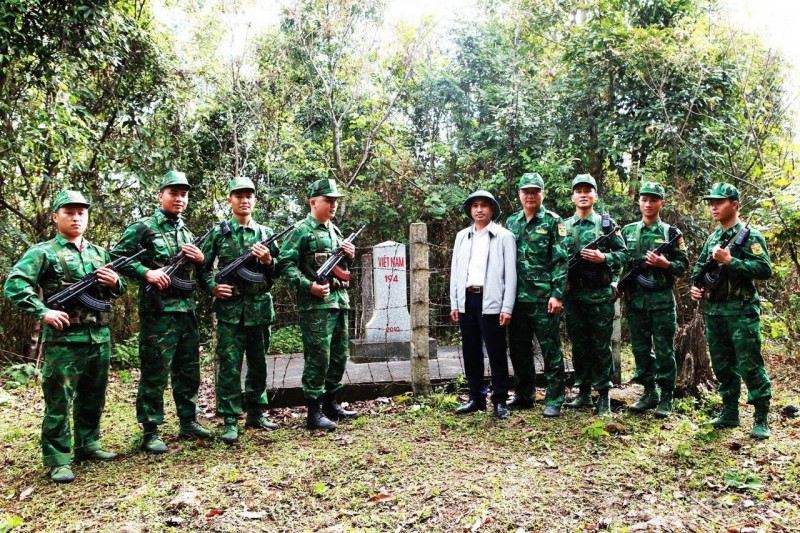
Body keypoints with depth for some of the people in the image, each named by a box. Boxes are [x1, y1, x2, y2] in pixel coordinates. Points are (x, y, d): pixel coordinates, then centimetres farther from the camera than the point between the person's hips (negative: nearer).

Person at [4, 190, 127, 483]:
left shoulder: (99, 252, 14)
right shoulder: (43, 252, -2)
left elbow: (118, 290, 20)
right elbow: (14, 284, -12)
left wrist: (115, 282, -3)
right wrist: (43, 312, -20)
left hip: (100, 338, 6)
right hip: (63, 340, -5)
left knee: (93, 398, 15)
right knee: (59, 402, 0)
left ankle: (88, 444, 30)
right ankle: (57, 460, 10)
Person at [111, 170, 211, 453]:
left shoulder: (187, 233, 17)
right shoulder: (143, 228, -4)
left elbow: (201, 272, 22)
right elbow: (116, 257, -8)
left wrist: (201, 258, 1)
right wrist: (146, 272, -19)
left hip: (187, 310, 7)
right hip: (158, 310, -7)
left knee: (189, 370, 14)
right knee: (155, 373, -2)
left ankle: (188, 422, 27)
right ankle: (150, 432, 8)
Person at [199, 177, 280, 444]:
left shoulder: (265, 233, 9)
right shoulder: (218, 233, 4)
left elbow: (278, 272, 11)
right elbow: (203, 268, 6)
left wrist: (267, 260, -9)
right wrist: (212, 288, -11)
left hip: (260, 308, 3)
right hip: (230, 308, -3)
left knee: (259, 363, 11)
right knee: (229, 366, -2)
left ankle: (256, 413, 24)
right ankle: (230, 421, 5)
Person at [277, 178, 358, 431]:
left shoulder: (334, 230, 18)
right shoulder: (302, 230, -6)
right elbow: (285, 264, -13)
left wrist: (350, 255, 6)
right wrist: (309, 286, -21)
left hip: (340, 301, 8)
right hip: (316, 305, -8)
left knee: (339, 356, 13)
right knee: (318, 357, -6)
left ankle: (330, 404, 27)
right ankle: (314, 413, 3)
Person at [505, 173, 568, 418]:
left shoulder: (553, 221, -1)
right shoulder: (512, 222, 13)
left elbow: (561, 260, -6)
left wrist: (557, 294, -14)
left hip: (544, 297, -5)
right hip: (517, 297, 5)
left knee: (551, 349, 0)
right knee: (519, 349, 12)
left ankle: (554, 401, 8)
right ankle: (523, 395, 25)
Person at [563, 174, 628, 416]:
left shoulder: (607, 224, 3)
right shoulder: (563, 226, 9)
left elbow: (623, 254, 2)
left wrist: (603, 257, -15)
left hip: (601, 294, -2)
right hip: (573, 294, 3)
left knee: (601, 346, 2)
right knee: (579, 346, 9)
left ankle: (603, 395, 11)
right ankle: (584, 392, 19)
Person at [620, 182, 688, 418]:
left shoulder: (671, 232, 2)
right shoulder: (628, 231, 11)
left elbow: (684, 264, 2)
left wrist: (665, 264, -17)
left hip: (661, 299, -3)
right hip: (634, 299, 3)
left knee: (663, 350, 1)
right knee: (640, 349, 9)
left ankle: (666, 398, 10)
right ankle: (649, 393, 21)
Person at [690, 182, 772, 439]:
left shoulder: (750, 236, -5)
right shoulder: (712, 238, 15)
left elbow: (765, 270, -15)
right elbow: (699, 267, 23)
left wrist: (730, 260, -21)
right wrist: (695, 286, 5)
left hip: (741, 311, -7)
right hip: (713, 311, 7)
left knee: (749, 364, -5)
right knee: (722, 365, 12)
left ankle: (761, 418, 5)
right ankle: (729, 413, 23)